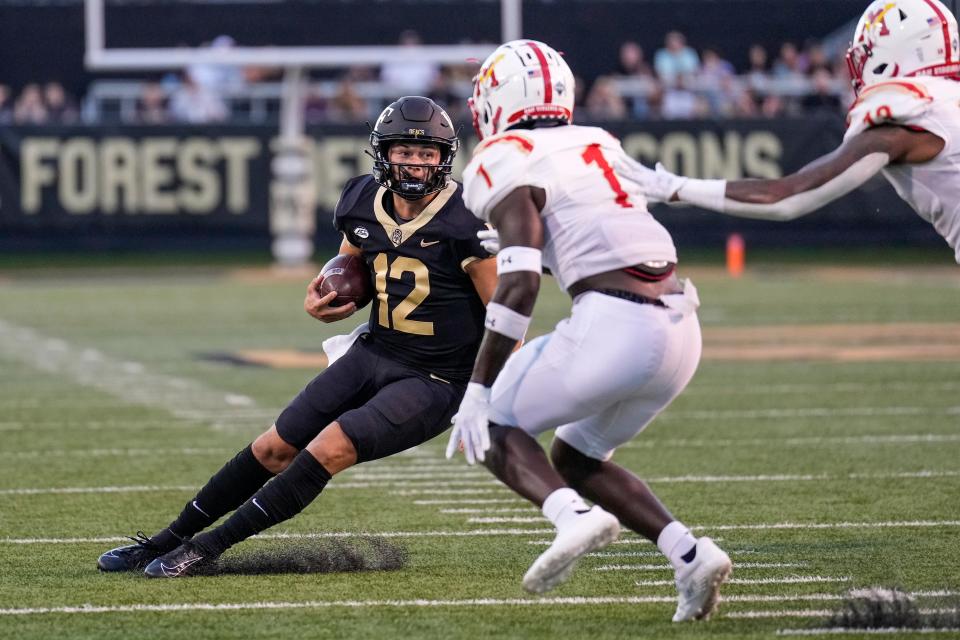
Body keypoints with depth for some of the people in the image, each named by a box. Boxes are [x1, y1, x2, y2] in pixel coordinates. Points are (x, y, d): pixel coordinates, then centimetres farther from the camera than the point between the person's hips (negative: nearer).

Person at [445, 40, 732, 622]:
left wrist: (477, 389, -13)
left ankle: (574, 515, -17)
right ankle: (689, 553, 5)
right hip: (680, 328, 7)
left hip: (616, 326, -7)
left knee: (494, 426, 10)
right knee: (577, 459, 24)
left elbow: (519, 286, -14)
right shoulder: (599, 146, 20)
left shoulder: (510, 166, -3)